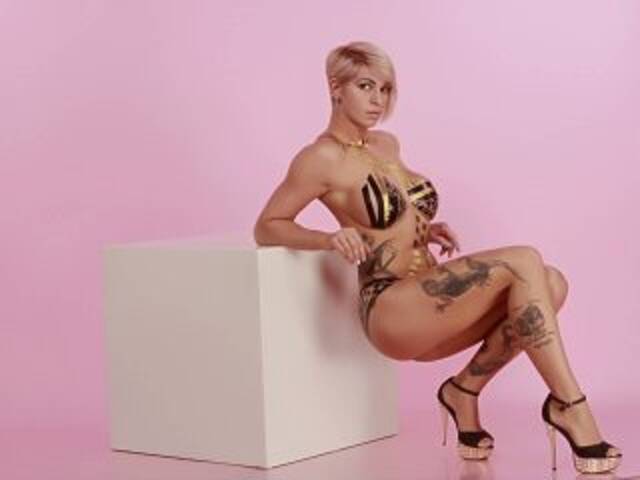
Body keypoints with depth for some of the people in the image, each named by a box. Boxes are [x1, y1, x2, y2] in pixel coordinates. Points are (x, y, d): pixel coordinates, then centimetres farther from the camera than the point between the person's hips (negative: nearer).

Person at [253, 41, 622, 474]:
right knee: (523, 262, -24)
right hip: (391, 310, -8)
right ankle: (570, 407, -23)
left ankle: (466, 389, -4)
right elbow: (267, 227, -2)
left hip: (428, 310, 8)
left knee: (551, 283, -14)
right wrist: (329, 238, -19)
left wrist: (425, 229, 11)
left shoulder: (387, 144, 18)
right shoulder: (323, 157, -5)